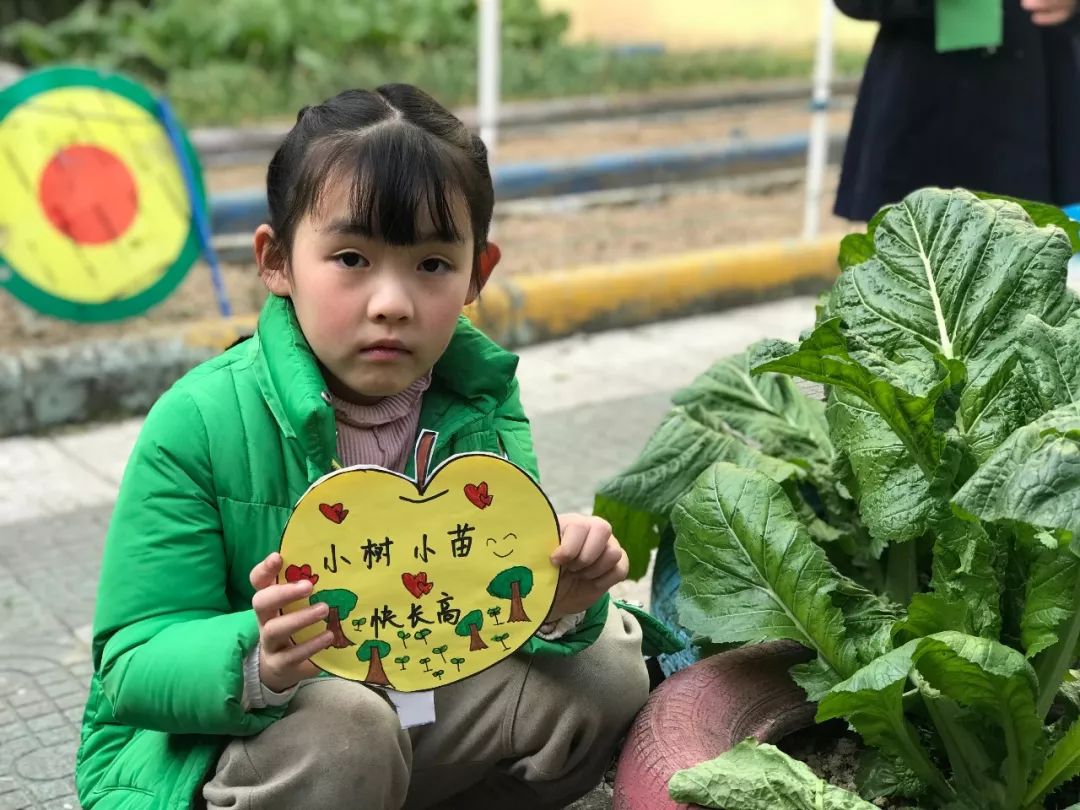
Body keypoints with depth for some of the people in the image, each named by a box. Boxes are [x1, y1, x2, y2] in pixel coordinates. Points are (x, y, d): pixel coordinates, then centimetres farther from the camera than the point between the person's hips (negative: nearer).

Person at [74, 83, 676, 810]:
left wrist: (557, 607, -32)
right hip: (202, 745, -5)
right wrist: (259, 660, -41)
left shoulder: (479, 397, -7)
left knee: (606, 661, -7)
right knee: (342, 729, -35)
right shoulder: (200, 424, -21)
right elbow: (133, 665, -20)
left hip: (415, 712, 5)